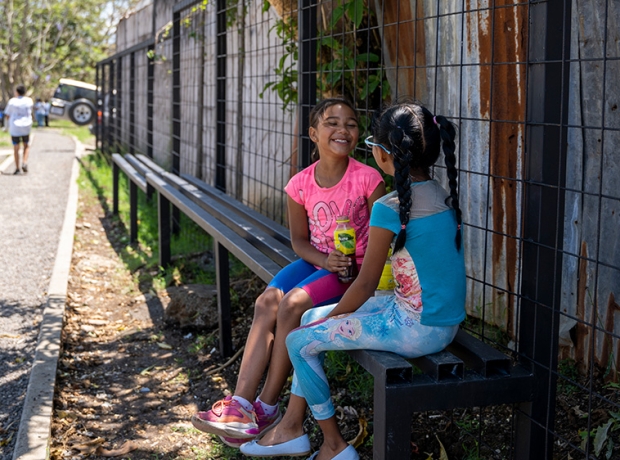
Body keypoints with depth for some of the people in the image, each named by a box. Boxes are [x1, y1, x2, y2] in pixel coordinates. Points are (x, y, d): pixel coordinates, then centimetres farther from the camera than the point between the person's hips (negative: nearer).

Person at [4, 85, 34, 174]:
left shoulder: (12, 101, -9)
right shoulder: (29, 101, -1)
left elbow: (7, 115, -2)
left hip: (14, 127, -2)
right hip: (26, 127, 2)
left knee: (16, 148, 7)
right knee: (26, 146, 19)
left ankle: (17, 168, 8)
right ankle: (24, 163, 0)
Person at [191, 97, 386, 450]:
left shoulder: (367, 179, -13)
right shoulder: (301, 184, -1)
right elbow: (299, 240, 7)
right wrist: (326, 260, -13)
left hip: (355, 270, -5)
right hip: (316, 261, 5)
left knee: (293, 304, -26)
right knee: (267, 302, -21)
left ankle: (267, 407, -14)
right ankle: (241, 402, -24)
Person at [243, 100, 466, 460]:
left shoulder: (389, 210, -21)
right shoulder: (446, 197, 4)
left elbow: (365, 285, -14)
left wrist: (331, 318, 6)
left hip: (417, 331, -9)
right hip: (446, 321, 9)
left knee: (300, 341, 2)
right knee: (312, 319, 17)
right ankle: (292, 427, 25)